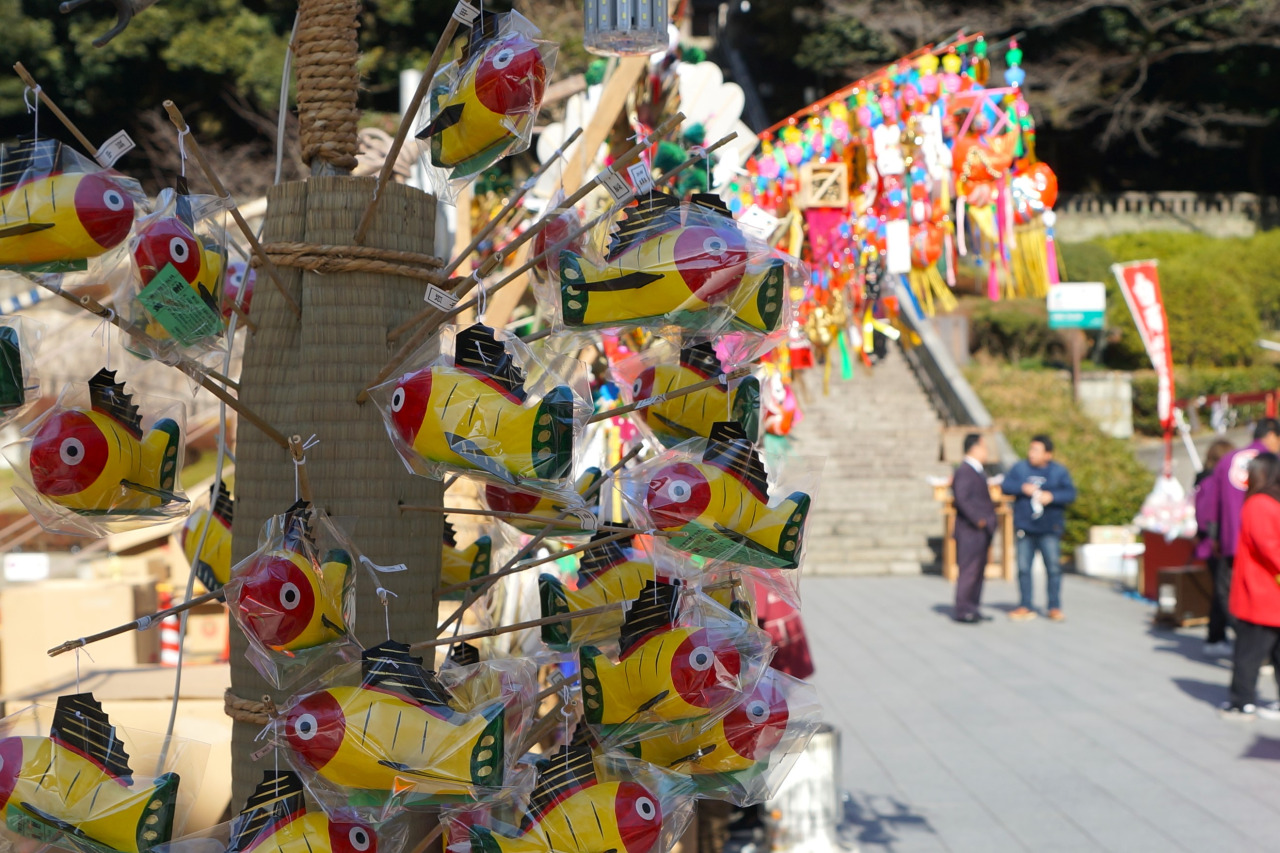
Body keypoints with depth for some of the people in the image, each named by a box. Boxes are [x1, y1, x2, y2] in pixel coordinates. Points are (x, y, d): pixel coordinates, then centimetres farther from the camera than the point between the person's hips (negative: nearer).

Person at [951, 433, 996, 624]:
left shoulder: (978, 471, 17)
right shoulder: (964, 472, -15)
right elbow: (962, 499, -24)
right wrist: (979, 520, -21)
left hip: (982, 531, 10)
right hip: (970, 531, -10)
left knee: (979, 569, 13)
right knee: (969, 569, -8)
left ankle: (972, 608, 20)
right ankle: (962, 610, -3)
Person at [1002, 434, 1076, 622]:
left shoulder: (1059, 471, 3)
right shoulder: (1020, 468, 7)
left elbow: (1070, 493, -6)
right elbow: (1006, 485, 0)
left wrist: (1052, 496, -22)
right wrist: (1023, 488, -16)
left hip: (1049, 529, -2)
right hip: (1024, 527, 2)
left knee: (1053, 567, -4)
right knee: (1024, 568, 3)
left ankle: (1055, 607, 6)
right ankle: (1025, 607, 11)